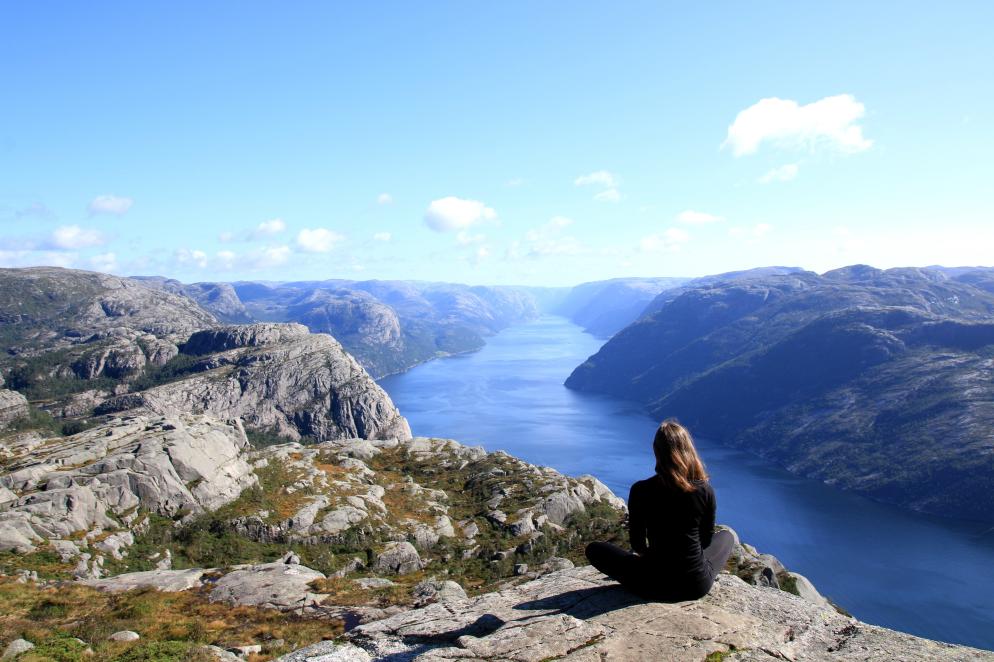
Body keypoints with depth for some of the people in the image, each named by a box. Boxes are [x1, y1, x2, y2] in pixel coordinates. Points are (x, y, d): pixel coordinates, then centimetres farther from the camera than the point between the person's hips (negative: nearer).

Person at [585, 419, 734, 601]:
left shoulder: (641, 491, -13)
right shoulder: (705, 489, -8)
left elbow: (637, 543, 0)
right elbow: (706, 539, 6)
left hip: (656, 586, -2)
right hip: (698, 586, 2)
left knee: (594, 549, 17)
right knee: (727, 536, 31)